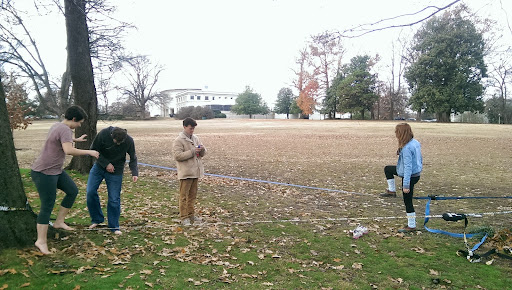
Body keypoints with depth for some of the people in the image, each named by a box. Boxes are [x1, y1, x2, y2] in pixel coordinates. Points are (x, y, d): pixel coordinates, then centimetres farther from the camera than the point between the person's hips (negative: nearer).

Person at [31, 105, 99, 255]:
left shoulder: (57, 126, 10)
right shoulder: (65, 129, -21)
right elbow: (69, 150, -37)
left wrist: (76, 139, 45)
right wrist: (89, 152, -26)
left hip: (55, 170, 10)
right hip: (44, 173, -10)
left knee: (72, 191, 13)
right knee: (47, 206, -5)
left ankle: (59, 222, 23)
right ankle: (41, 241, 4)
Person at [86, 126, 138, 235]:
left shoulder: (129, 141, -19)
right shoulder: (103, 134, -22)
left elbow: (133, 158, -5)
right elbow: (93, 149, -9)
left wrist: (134, 172, -19)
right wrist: (106, 164, -17)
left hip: (116, 171, -1)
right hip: (99, 166, 1)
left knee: (114, 199, -4)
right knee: (90, 192, -6)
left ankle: (114, 226, 12)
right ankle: (97, 219, 17)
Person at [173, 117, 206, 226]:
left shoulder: (195, 138, 13)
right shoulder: (179, 140, -9)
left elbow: (202, 154, 18)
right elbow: (177, 156, -19)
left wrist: (202, 150, -6)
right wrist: (192, 152, -22)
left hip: (195, 172, 7)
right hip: (185, 173, -7)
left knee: (193, 195, 15)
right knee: (184, 196, -1)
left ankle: (190, 215, 26)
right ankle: (184, 217, 6)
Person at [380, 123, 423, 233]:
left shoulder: (406, 148, -29)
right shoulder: (416, 142, -1)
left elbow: (408, 167, -28)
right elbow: (420, 159, 12)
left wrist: (406, 185, -24)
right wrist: (419, 169, 27)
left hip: (410, 176, -9)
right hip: (416, 173, 9)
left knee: (407, 201, 4)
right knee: (387, 169, 23)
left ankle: (411, 226, 17)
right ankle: (392, 191, 33)